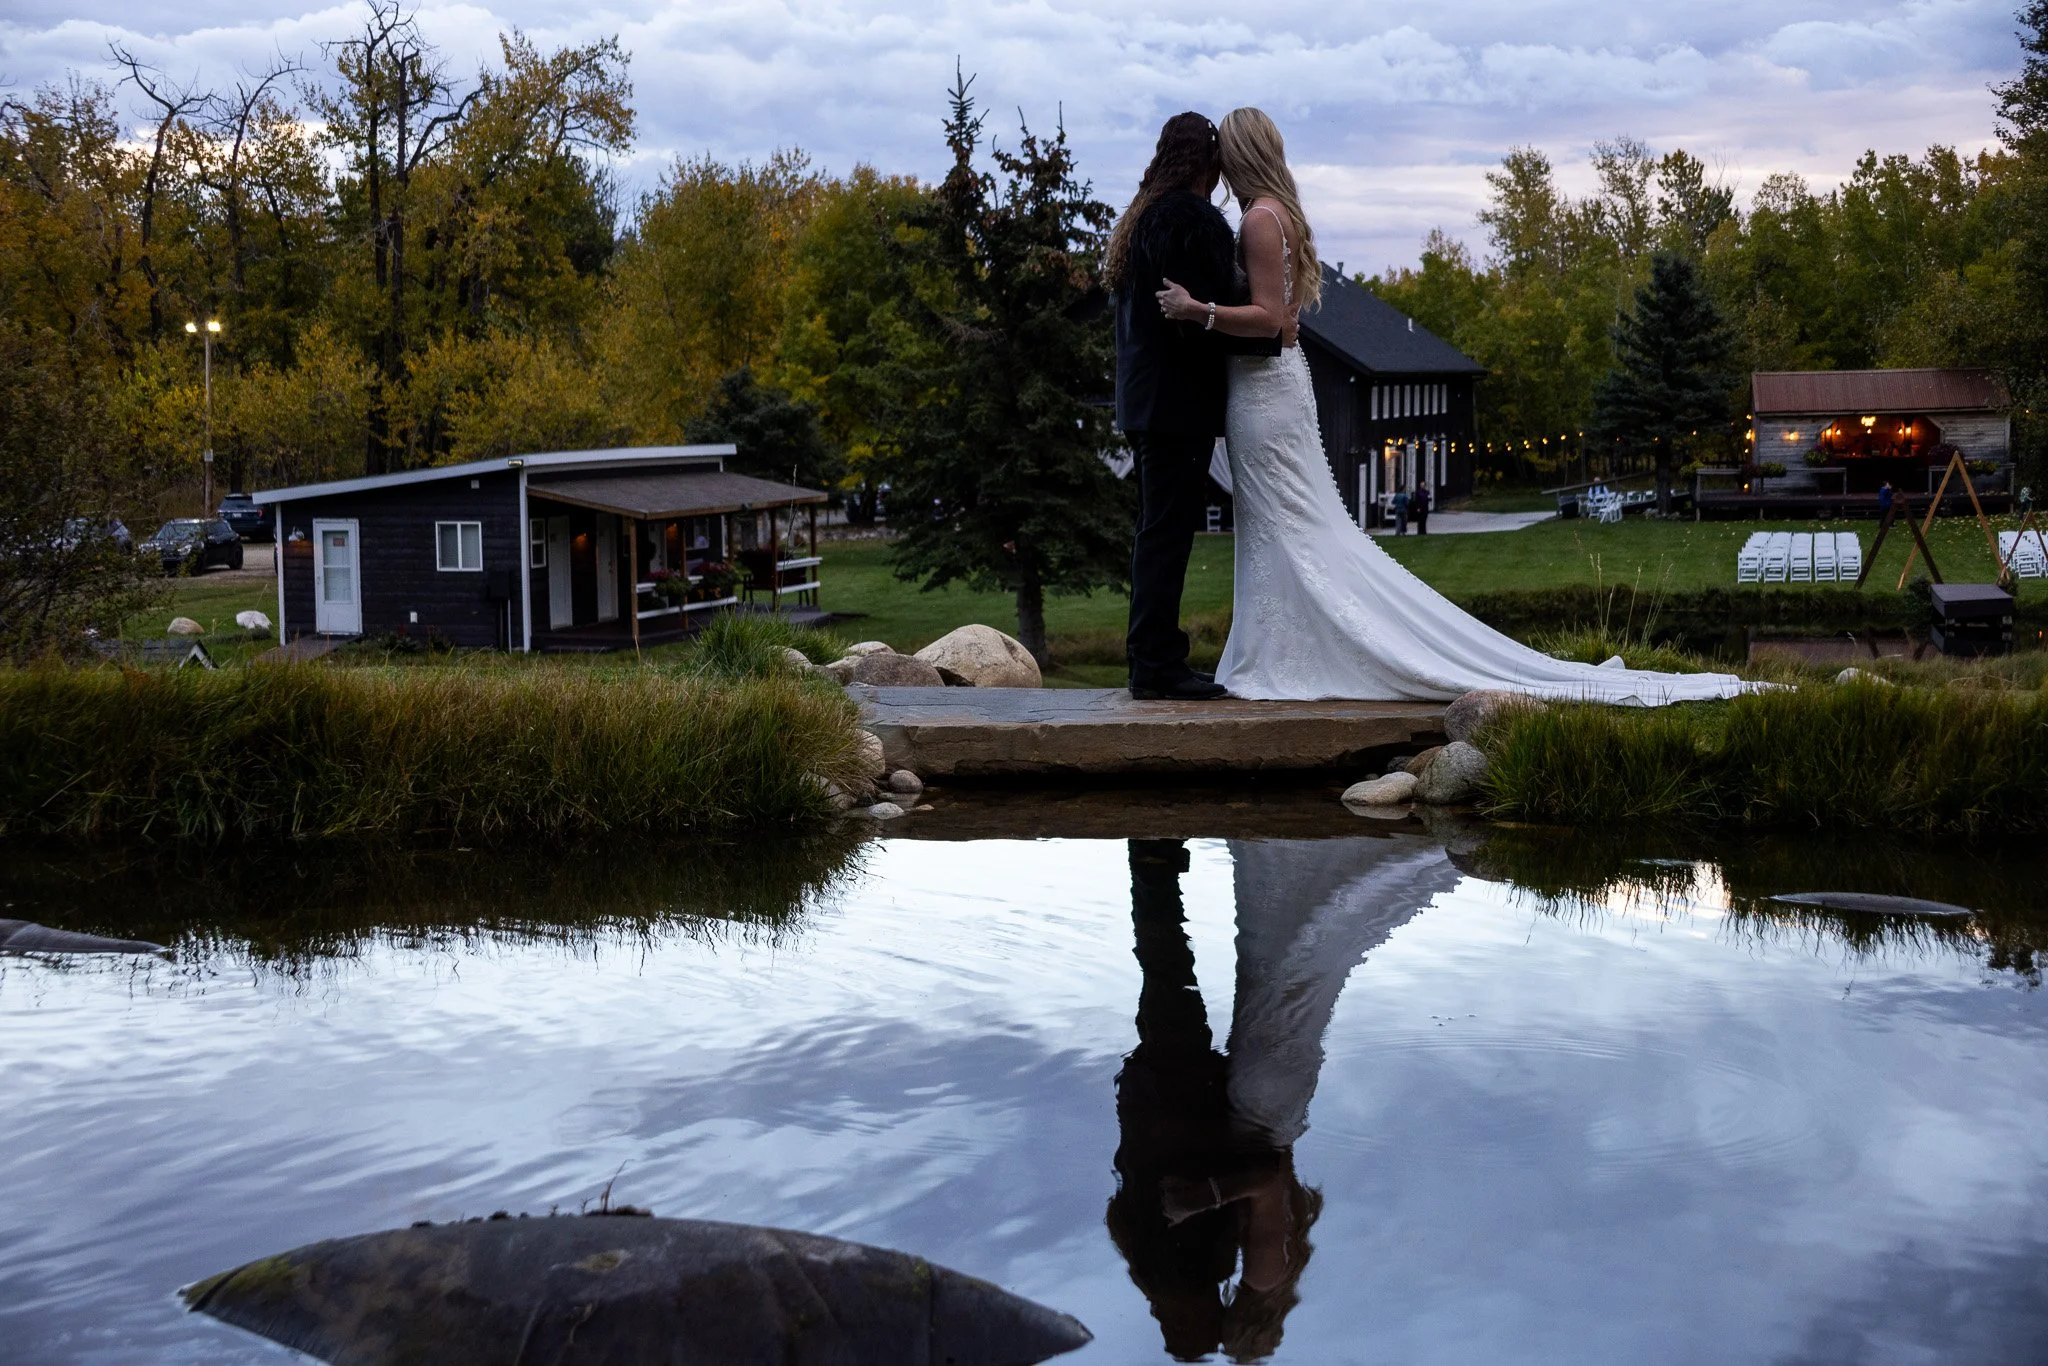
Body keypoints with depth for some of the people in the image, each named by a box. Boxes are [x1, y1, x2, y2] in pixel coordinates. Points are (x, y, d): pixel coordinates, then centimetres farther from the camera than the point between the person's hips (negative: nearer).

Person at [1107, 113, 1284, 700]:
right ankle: (1157, 665, -5)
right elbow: (1207, 317, -19)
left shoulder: (1142, 216, 17)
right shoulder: (1195, 218, -13)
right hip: (1179, 401, -10)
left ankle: (1152, 660, 17)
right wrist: (1274, 333, -10)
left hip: (1145, 400, 10)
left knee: (1158, 532, 13)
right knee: (1167, 531, -7)